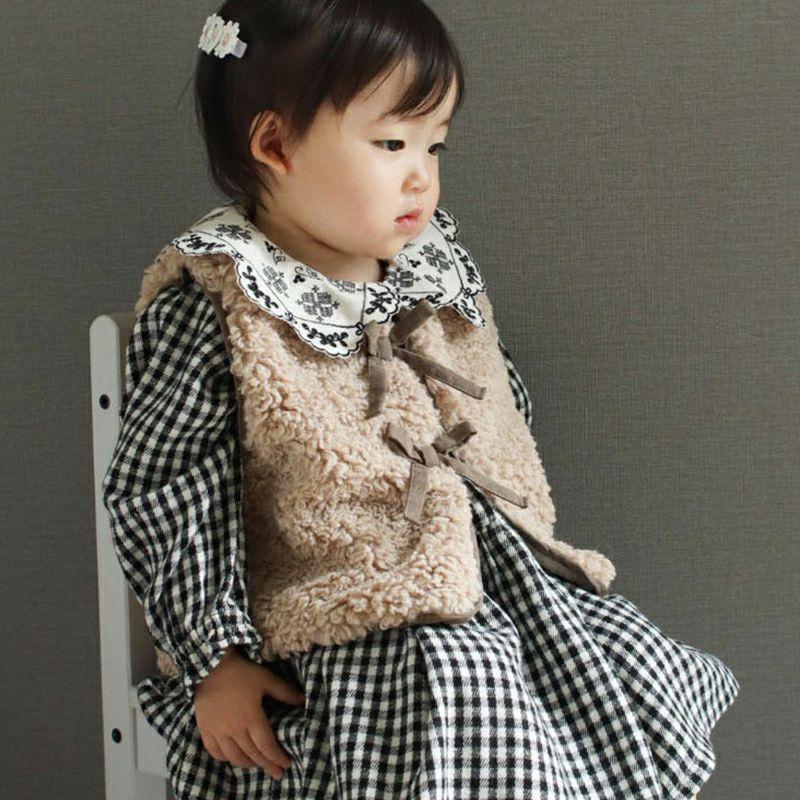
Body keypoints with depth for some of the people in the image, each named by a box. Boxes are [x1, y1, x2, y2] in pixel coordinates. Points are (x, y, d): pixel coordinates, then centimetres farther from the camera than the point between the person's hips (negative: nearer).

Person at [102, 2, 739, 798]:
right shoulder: (213, 311, -12)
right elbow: (153, 490, -10)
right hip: (349, 634, -7)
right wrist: (214, 659, -11)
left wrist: (529, 539, 20)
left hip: (502, 584, 7)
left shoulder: (435, 269, 8)